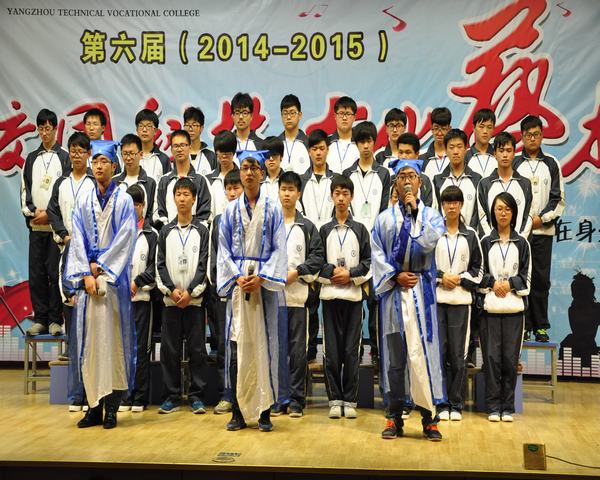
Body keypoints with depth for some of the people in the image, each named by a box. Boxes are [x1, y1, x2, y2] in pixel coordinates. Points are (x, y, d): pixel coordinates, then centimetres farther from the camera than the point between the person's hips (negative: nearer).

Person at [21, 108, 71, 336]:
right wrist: (31, 211, -3)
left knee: (55, 272, -4)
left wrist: (49, 214, -10)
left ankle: (56, 320, 1)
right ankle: (40, 319, 10)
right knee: (36, 273, 4)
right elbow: (25, 189, 13)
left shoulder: (65, 158, 3)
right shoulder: (31, 159, 15)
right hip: (35, 225, 4)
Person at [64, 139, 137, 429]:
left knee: (112, 339, -4)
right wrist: (86, 274, -6)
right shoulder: (83, 202, 12)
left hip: (113, 278, -3)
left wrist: (101, 266, -10)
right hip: (88, 277, 3)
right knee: (89, 340, 2)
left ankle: (111, 407, 0)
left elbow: (124, 240, -5)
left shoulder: (124, 201, 3)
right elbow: (78, 241, 6)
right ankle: (94, 406, 8)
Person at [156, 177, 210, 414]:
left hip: (194, 298, -2)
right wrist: (171, 289, -9)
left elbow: (203, 264, -3)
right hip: (170, 299, 2)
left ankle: (196, 395, 8)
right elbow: (161, 264, 5)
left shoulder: (202, 231, 3)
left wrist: (190, 292, -13)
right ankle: (172, 396, 11)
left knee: (197, 348, 0)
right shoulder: (166, 231, 9)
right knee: (170, 349, 3)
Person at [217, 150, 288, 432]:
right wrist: (238, 277, -8)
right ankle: (238, 411, 5)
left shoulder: (273, 208, 7)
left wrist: (261, 277, -13)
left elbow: (279, 248, 1)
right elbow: (224, 249, 8)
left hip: (265, 281, -1)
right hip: (238, 282, 1)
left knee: (265, 345, -2)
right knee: (237, 345, -1)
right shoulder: (231, 210, 12)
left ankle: (265, 411, 4)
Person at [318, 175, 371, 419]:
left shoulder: (360, 230, 7)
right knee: (332, 349, 1)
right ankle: (335, 399, 8)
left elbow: (368, 263, 5)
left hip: (354, 294, 0)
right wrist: (332, 272, -11)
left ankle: (350, 401, 7)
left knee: (351, 350, 0)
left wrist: (350, 274, -9)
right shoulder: (324, 230, 8)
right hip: (330, 294, 0)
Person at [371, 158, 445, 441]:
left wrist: (415, 211, -9)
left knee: (422, 352, -6)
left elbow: (429, 243, -10)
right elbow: (377, 255, 6)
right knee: (394, 356, 3)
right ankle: (395, 418, 10)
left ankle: (429, 418, 1)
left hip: (421, 291, -1)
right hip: (393, 291, 1)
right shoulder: (384, 218, 13)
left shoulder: (431, 215, 9)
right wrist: (395, 275, -8)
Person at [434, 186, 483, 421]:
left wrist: (460, 279, -4)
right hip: (435, 298, -1)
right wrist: (440, 277, -7)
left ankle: (457, 405, 10)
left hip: (461, 300, 1)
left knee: (458, 354, 1)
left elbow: (477, 268, 12)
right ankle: (442, 404, 9)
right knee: (439, 353, 0)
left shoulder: (470, 235, 9)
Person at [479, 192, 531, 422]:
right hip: (490, 306, -1)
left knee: (510, 357, 1)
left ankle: (508, 407, 10)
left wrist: (509, 284, -7)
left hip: (514, 306, 1)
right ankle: (493, 406, 7)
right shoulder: (485, 242, 6)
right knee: (492, 356, -1)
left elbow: (526, 276, 9)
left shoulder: (521, 243, 9)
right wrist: (492, 283, -9)